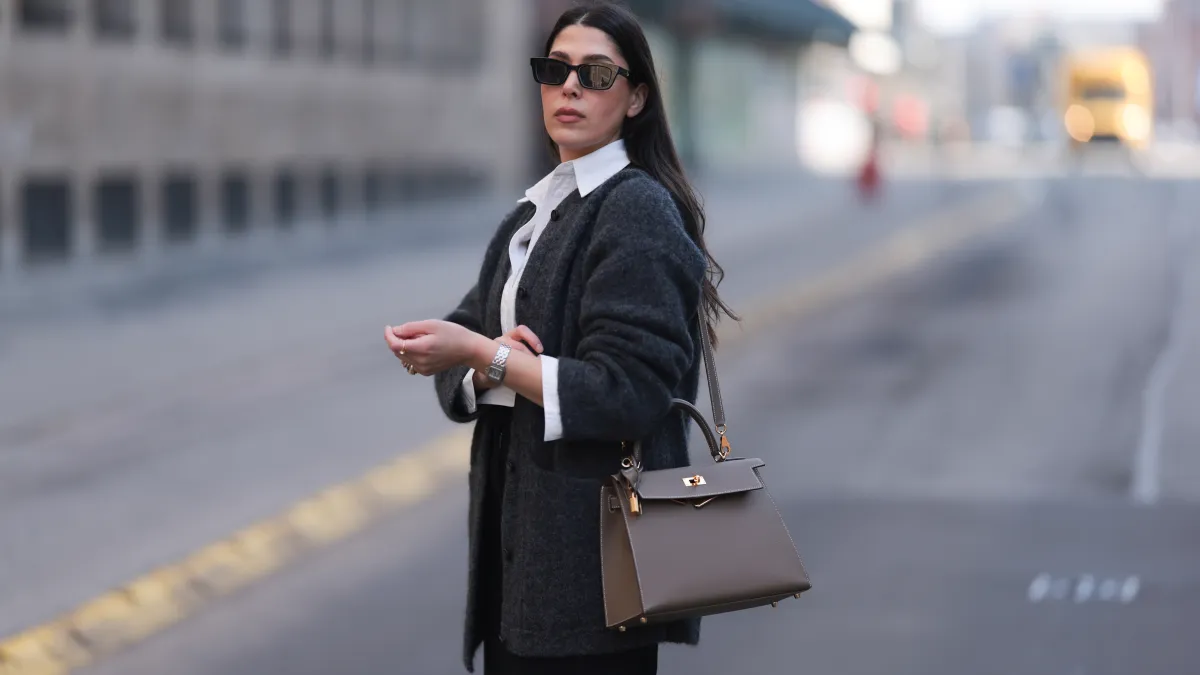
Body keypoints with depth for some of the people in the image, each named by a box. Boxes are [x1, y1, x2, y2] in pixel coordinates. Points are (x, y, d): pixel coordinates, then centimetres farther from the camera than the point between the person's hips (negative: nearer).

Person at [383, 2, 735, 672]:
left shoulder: (638, 210, -9)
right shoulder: (532, 216, 16)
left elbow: (628, 393, -17)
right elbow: (461, 373, 9)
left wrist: (483, 355, -17)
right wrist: (498, 366, -13)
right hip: (518, 540, 8)